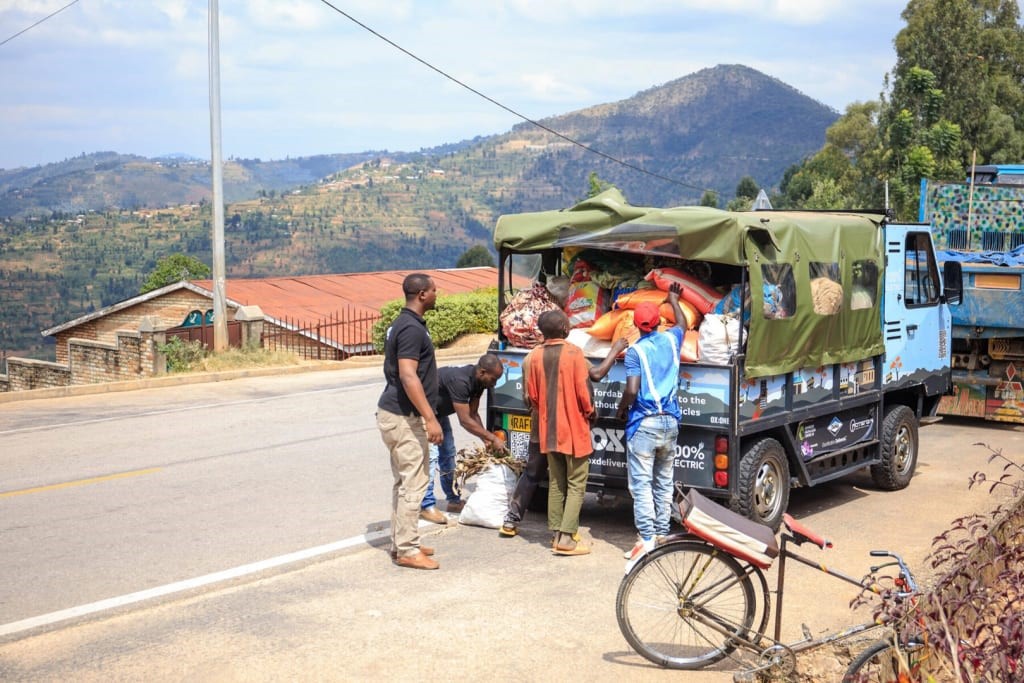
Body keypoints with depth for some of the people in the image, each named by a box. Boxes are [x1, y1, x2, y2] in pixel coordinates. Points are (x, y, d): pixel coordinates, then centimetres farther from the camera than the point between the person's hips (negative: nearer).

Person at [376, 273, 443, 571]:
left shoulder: (403, 324, 14)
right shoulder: (412, 328, -18)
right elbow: (408, 376, -25)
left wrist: (424, 416, 26)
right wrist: (430, 418, -26)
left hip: (395, 413, 11)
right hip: (404, 417, -11)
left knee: (404, 482, 16)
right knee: (413, 483, -6)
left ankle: (401, 542, 23)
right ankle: (407, 550, -2)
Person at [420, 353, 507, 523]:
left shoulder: (478, 382, -9)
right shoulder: (460, 381, -36)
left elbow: (473, 414, 1)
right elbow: (465, 421, -33)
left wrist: (486, 440, -9)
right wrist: (492, 438, -28)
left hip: (439, 413, 10)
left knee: (448, 454, 11)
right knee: (430, 455, -16)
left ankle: (453, 501, 20)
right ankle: (426, 506, -12)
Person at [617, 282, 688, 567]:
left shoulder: (635, 351, -10)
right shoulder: (671, 340, 6)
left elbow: (631, 390, -16)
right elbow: (682, 323, 31)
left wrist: (621, 409, 4)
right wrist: (673, 299, 46)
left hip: (644, 423, -6)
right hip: (670, 421, 6)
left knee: (641, 483, -5)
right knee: (664, 482, 14)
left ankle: (647, 538, -10)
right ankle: (662, 532, 19)